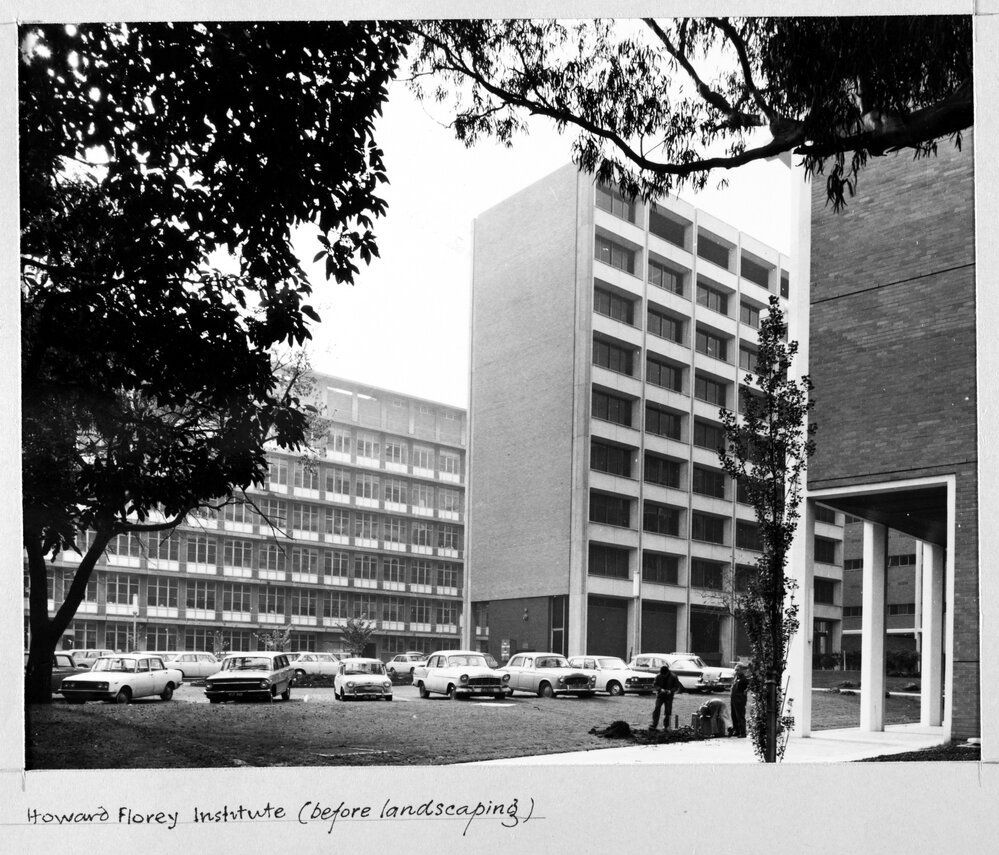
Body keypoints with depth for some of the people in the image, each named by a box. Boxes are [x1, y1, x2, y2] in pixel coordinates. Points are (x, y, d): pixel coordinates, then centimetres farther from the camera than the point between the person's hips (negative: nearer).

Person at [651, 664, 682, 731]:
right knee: (656, 710, -10)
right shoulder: (658, 676, -7)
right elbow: (654, 685, -2)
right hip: (660, 695, 0)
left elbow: (676, 687, -4)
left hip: (669, 696, 0)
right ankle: (654, 725, -9)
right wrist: (661, 689, -20)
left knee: (667, 711, 1)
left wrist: (671, 691, -21)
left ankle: (666, 726, 13)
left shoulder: (673, 677, -10)